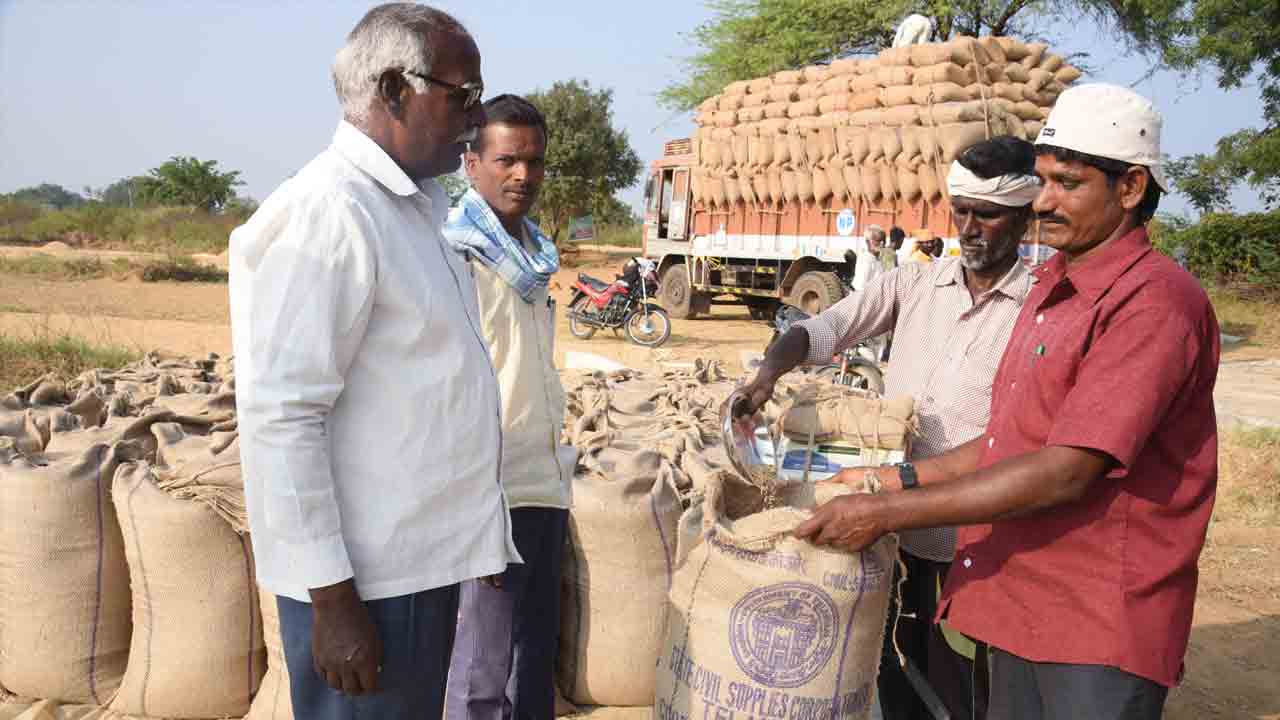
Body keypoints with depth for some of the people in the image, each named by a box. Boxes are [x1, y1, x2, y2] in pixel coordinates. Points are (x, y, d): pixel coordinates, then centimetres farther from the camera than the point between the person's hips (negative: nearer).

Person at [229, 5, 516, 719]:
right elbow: (278, 414, -22)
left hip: (423, 560, 9)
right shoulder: (328, 213, -18)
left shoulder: (419, 205, 12)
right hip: (366, 579, -9)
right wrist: (332, 599, -21)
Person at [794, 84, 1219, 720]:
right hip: (1021, 601, 8)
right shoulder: (1051, 289, 13)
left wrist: (889, 513, -22)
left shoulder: (1156, 301, -18)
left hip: (1100, 621, -8)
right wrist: (904, 479, 6)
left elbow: (1065, 470, -24)